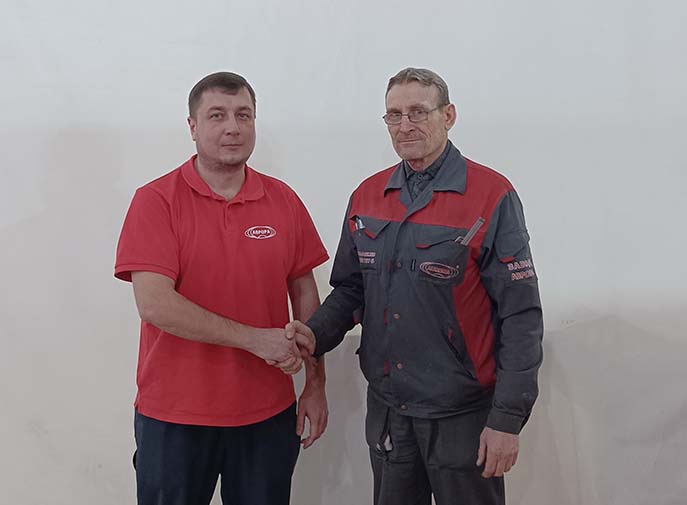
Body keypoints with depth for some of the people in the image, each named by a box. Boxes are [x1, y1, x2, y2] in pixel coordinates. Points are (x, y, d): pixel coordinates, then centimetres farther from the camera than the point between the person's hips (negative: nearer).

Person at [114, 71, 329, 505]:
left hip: (269, 415, 3)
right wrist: (254, 338, -19)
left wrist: (316, 383, 6)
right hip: (174, 418, -2)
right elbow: (153, 304, -18)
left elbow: (306, 295, 8)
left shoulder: (284, 201, 3)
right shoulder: (156, 201, -8)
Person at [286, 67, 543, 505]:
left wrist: (508, 418, -14)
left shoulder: (491, 197, -11)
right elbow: (350, 289, 12)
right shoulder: (367, 197, 5)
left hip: (463, 415, -4)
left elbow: (521, 316, -12)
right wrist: (316, 334, -8)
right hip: (385, 410, 5)